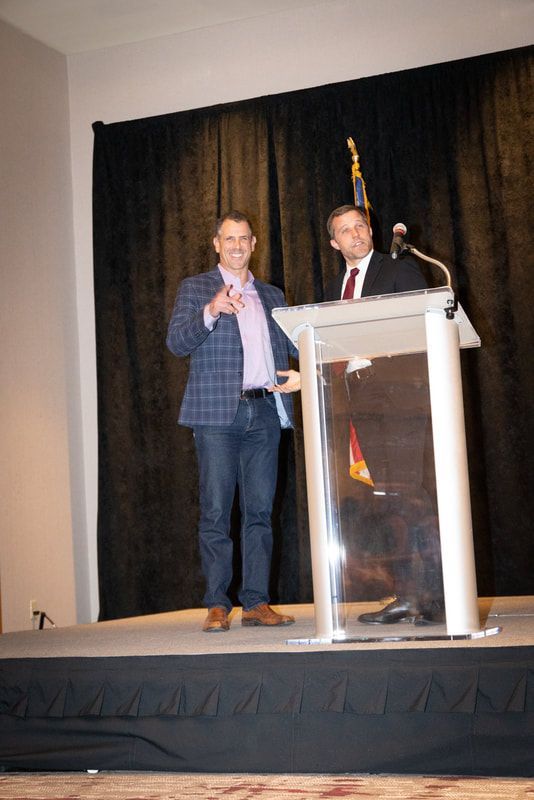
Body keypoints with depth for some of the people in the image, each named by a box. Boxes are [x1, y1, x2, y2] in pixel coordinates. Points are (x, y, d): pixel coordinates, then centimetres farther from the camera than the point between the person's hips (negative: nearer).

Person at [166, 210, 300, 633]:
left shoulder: (272, 295, 21)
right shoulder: (195, 288, 9)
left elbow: (289, 345, 22)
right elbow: (176, 341, -4)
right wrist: (210, 312, -21)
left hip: (265, 412, 4)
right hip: (218, 412, -4)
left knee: (260, 511, 3)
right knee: (216, 511, -4)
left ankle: (256, 602, 8)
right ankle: (217, 605, 0)